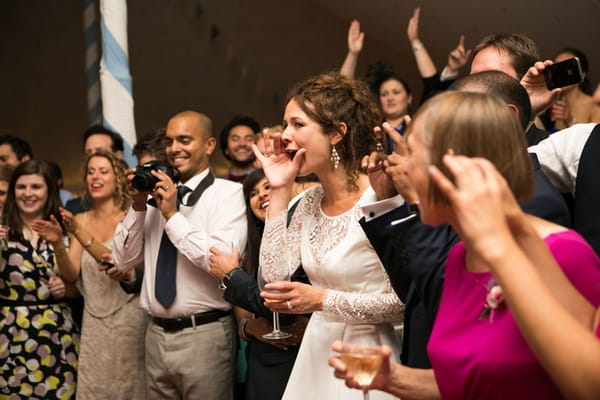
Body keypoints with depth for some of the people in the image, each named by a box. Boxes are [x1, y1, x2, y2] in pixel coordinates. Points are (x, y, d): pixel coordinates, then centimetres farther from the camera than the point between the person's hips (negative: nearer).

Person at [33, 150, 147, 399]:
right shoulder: (81, 220, 7)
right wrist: (57, 245, -19)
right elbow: (71, 274, -1)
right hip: (93, 320, 4)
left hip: (126, 318, -4)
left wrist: (79, 232, -28)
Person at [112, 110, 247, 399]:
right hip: (157, 334, 5)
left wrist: (173, 215, -16)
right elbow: (123, 261, 9)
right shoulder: (157, 193, 9)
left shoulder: (228, 192, -6)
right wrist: (137, 206, -3)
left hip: (204, 335, -5)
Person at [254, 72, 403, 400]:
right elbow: (274, 275, -3)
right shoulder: (309, 202, 4)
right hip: (317, 348, 7)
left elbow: (402, 302, -19)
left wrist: (322, 299, -22)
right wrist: (279, 192, -4)